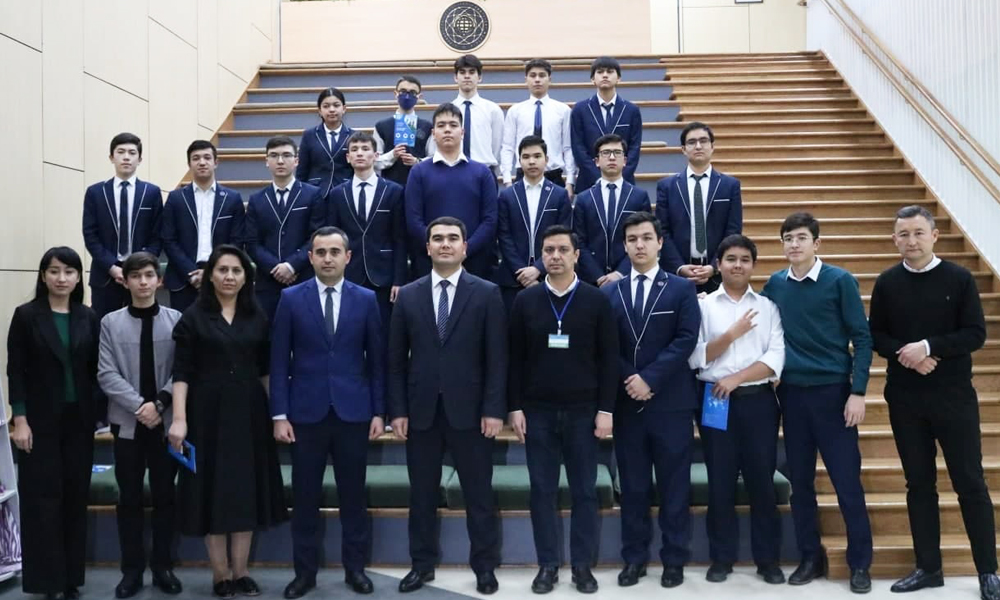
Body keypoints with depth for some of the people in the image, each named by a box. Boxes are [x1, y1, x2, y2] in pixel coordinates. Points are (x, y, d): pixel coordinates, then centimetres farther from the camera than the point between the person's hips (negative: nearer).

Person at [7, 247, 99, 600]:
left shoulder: (89, 318, 5)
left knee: (76, 495, 7)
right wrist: (19, 420, -11)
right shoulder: (26, 315, -3)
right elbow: (15, 371, -5)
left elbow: (95, 370, 6)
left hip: (79, 419, 3)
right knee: (44, 497, 1)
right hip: (41, 420, -3)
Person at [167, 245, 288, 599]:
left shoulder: (257, 318, 7)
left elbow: (265, 370, 9)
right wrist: (179, 419, -14)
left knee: (247, 489, 6)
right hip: (208, 413, -3)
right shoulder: (193, 317, -1)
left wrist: (276, 413, 4)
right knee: (212, 490, 3)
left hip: (249, 413, 3)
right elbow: (181, 372, -6)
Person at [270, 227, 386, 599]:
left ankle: (355, 567, 22)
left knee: (353, 494, 9)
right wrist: (279, 414, -5)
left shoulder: (366, 299, 3)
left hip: (353, 412, 0)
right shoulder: (291, 298, 1)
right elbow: (279, 361, 0)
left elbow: (377, 359, 4)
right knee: (305, 496, 8)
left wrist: (378, 411, 0)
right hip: (306, 412, 0)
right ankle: (305, 570, 21)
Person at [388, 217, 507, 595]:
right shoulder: (408, 295, 6)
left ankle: (484, 567, 22)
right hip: (420, 411, 2)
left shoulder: (487, 294, 0)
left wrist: (494, 409, -9)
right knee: (421, 495, 12)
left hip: (469, 411, -2)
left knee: (479, 494, 8)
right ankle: (422, 564, 27)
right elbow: (396, 359, 6)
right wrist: (397, 410, 0)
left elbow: (496, 358, -3)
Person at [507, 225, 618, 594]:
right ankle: (547, 565, 18)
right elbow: (515, 359, 4)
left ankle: (583, 565, 19)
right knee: (542, 491, 7)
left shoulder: (596, 300, -1)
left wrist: (606, 409, -5)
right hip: (537, 412, 1)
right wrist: (515, 407, -1)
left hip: (583, 411, -1)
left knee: (584, 491, 6)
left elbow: (609, 359, -1)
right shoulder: (525, 301, 3)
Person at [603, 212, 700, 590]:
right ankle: (634, 557, 19)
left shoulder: (681, 289, 2)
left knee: (674, 486, 5)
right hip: (626, 402, 2)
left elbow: (686, 340, -8)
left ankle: (674, 559, 16)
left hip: (670, 402, -2)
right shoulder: (609, 293, 8)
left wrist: (650, 379, -15)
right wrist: (628, 381, -10)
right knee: (632, 486, 9)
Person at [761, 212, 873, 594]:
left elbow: (862, 338, -6)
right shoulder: (775, 284, 4)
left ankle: (860, 563, 15)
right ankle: (811, 557, 23)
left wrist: (858, 392, -11)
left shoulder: (840, 280, -5)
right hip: (792, 393, 3)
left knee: (847, 481, 1)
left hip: (833, 391, -3)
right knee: (800, 481, 10)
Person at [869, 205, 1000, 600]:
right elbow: (876, 336, 4)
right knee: (919, 483, 9)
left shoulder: (959, 278, -3)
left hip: (954, 396, -2)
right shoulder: (887, 283, 3)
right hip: (904, 398, 2)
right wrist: (905, 354, -14)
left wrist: (927, 347, -19)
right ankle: (928, 567, 19)